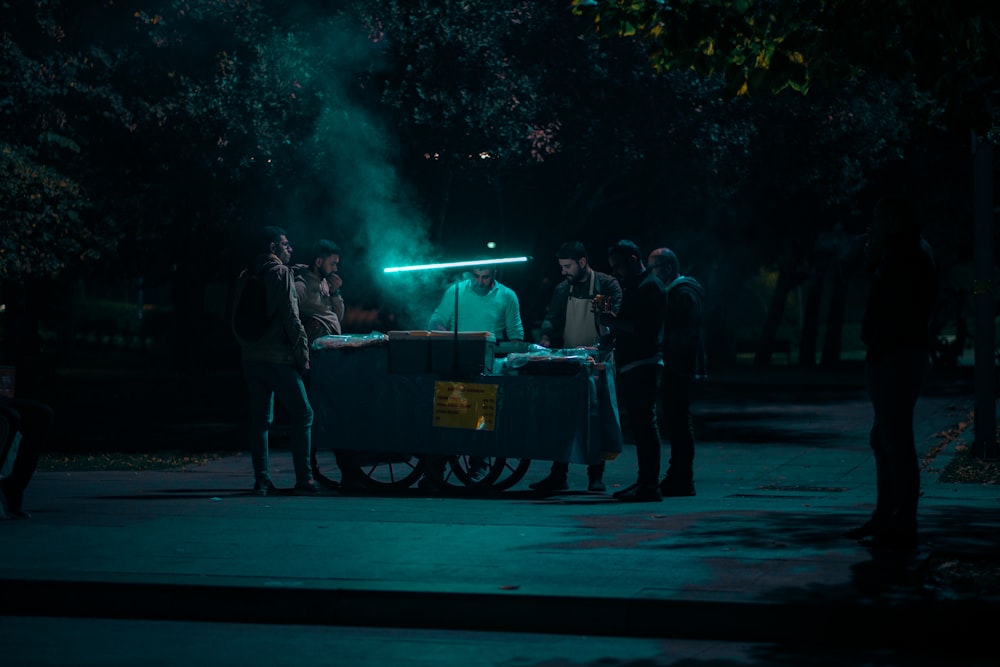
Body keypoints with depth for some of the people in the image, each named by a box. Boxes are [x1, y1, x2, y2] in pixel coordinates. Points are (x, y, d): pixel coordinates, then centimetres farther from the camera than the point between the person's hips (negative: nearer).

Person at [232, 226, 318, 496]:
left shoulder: (246, 276, 13)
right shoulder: (281, 273, -7)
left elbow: (237, 321, 15)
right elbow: (291, 318, -13)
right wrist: (303, 355, -9)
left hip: (251, 358, 7)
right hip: (278, 357, -7)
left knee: (260, 418, 8)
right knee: (302, 413, 0)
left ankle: (262, 479, 4)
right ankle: (303, 477, -3)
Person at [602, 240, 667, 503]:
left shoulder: (650, 287, -12)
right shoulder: (633, 286, 20)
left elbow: (645, 328, -21)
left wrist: (615, 322, -16)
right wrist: (613, 323, 10)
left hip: (643, 366, -10)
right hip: (631, 366, 10)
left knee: (645, 425, -10)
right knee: (639, 425, 10)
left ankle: (650, 486, -11)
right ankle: (644, 482, 14)